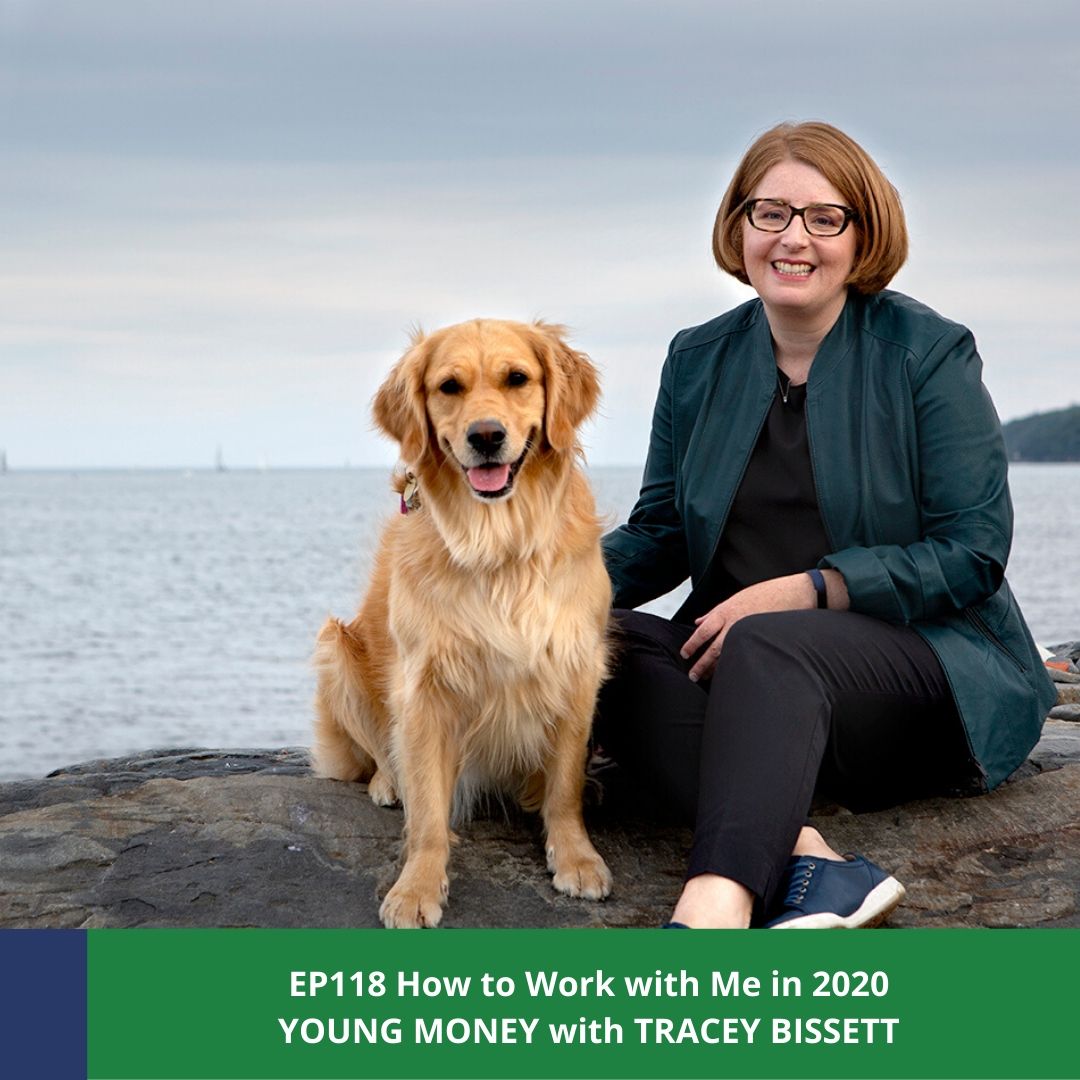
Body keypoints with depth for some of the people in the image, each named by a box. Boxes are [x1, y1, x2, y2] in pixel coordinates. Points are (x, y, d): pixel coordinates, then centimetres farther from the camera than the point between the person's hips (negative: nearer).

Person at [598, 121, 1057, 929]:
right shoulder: (699, 360, 12)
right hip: (731, 652, 5)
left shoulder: (929, 352, -1)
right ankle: (809, 862, -44)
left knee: (765, 647, -37)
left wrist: (802, 591, -17)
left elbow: (973, 552, -6)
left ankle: (714, 909, -61)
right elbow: (659, 536, 15)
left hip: (924, 655, -5)